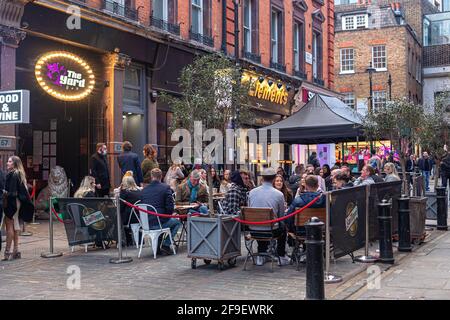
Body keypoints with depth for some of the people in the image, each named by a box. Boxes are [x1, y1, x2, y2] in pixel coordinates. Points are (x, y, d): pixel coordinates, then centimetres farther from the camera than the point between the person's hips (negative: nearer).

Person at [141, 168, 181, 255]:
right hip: (160, 223, -5)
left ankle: (157, 247, 34)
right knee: (177, 222, 23)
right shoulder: (166, 187, -9)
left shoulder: (144, 189, 4)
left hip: (146, 224, 5)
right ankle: (166, 245, 11)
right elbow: (170, 207, -12)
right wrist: (168, 215, 8)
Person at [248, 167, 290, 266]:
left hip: (253, 229, 3)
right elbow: (281, 215, 3)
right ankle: (281, 257, 34)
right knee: (282, 227, 30)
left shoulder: (252, 192, -3)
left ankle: (260, 256, 37)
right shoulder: (279, 194, -10)